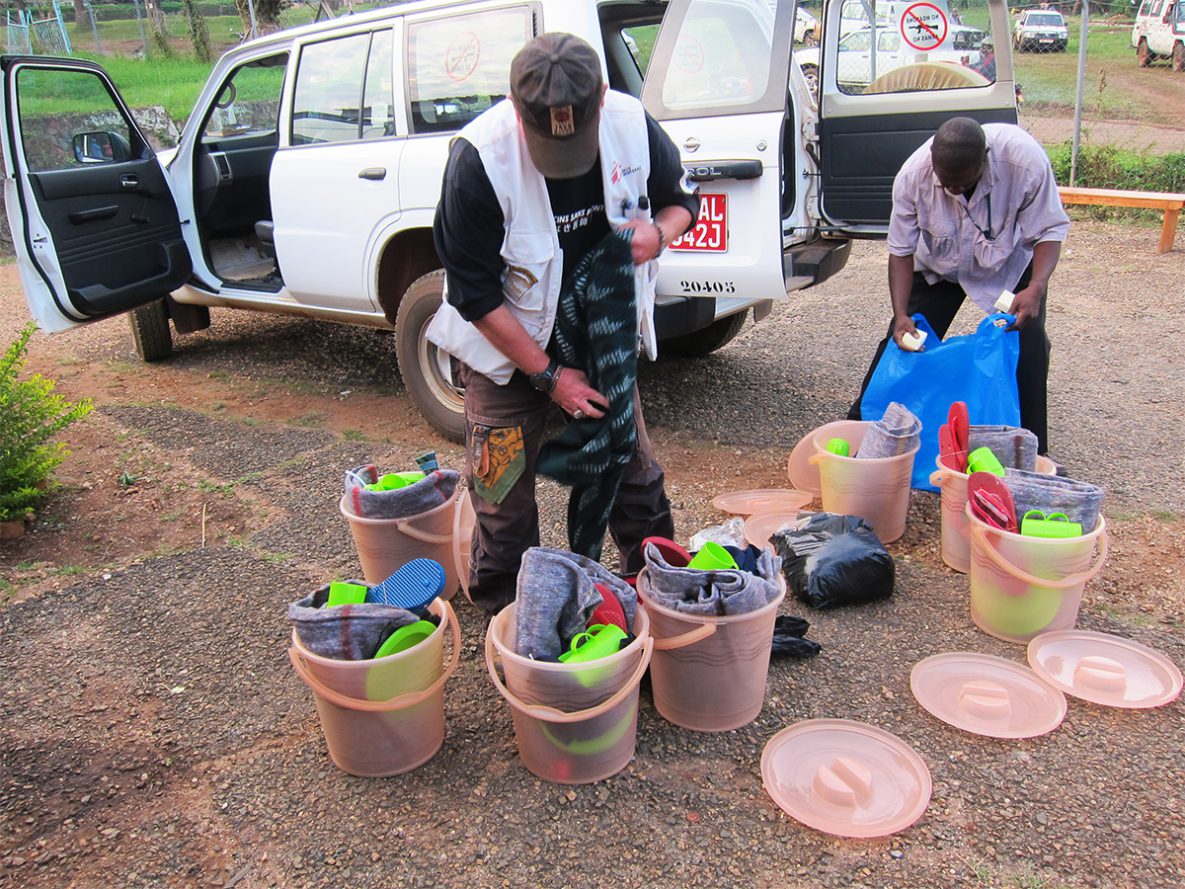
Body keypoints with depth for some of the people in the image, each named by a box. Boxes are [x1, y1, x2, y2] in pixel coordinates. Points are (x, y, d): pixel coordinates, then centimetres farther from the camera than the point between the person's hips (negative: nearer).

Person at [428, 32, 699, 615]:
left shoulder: (631, 124, -14)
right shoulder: (479, 158, -26)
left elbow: (682, 198, 6)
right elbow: (474, 293, -19)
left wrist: (658, 231, -19)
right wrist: (548, 375, -18)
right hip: (509, 349, -3)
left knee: (635, 477, 12)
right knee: (505, 502, 3)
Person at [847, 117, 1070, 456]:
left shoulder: (1025, 160, -35)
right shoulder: (913, 175, -31)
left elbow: (1049, 231, -24)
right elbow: (901, 251, -21)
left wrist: (1036, 287, -42)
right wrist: (901, 314, -31)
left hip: (1011, 264, -1)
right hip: (939, 267, 1)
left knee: (1028, 344, -14)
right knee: (903, 340, -5)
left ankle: (1032, 452, -1)